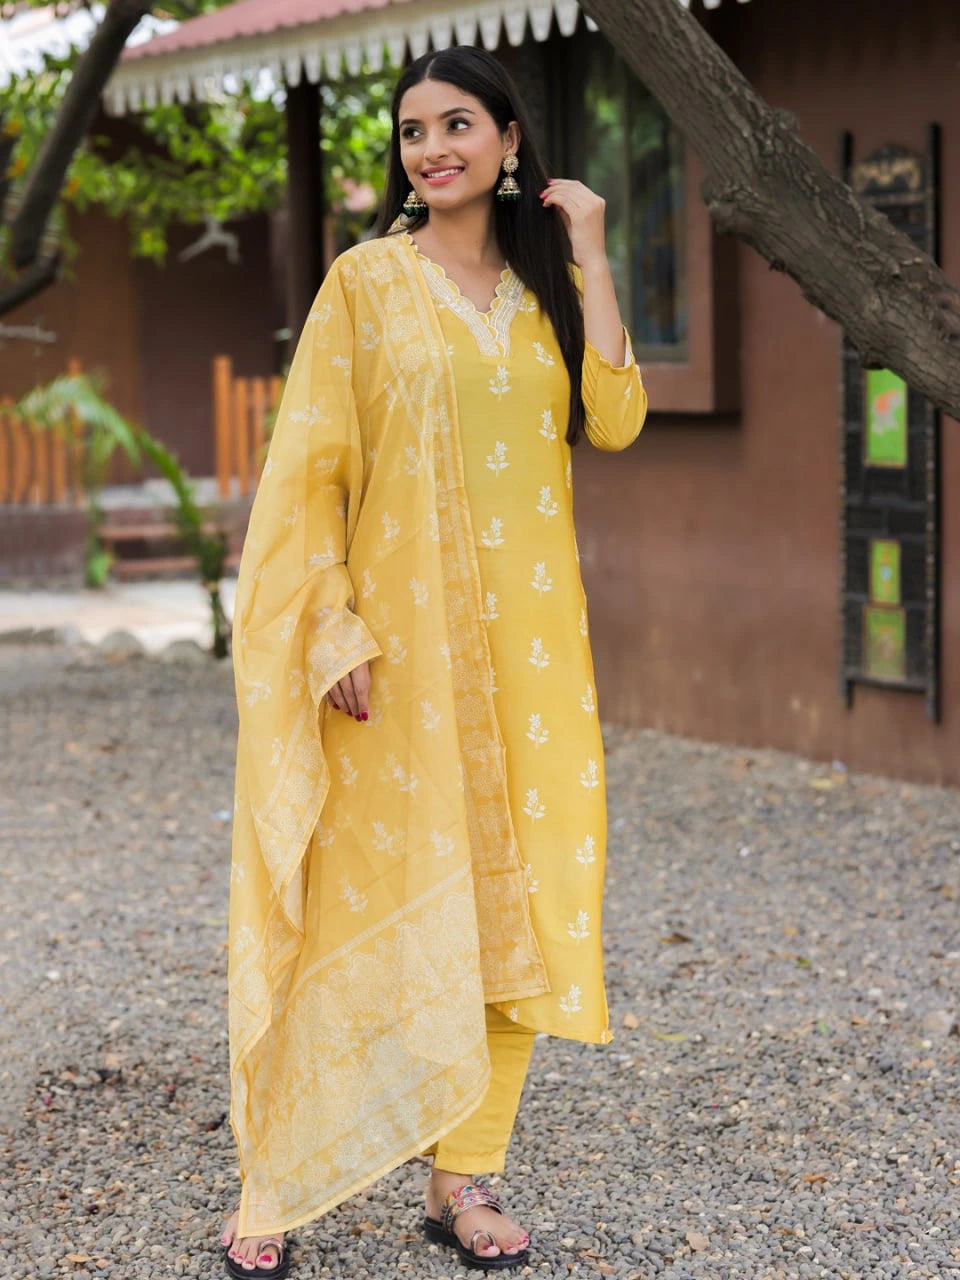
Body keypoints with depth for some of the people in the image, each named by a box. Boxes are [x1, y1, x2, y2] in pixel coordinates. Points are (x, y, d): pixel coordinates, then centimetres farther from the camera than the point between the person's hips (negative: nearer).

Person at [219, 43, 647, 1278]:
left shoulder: (545, 285, 12)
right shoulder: (368, 282, 0)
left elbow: (614, 421, -4)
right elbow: (311, 467, -5)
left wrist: (588, 257, -4)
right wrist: (336, 632, -14)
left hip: (526, 636, 5)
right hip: (402, 635, -4)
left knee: (512, 906, 5)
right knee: (368, 896, -5)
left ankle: (464, 1178, 15)